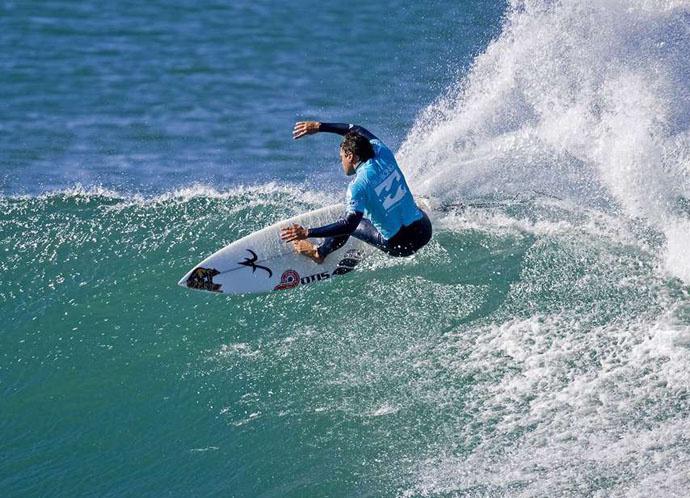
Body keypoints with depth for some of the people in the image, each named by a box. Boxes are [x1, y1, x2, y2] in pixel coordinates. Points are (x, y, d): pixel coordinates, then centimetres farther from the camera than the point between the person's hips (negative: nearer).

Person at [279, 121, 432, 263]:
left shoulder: (359, 186, -17)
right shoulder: (383, 153, 0)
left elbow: (349, 224, -22)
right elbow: (358, 130, 16)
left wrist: (307, 233, -21)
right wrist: (319, 126, 19)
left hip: (399, 245, -5)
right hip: (425, 229, 5)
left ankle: (319, 253, 37)